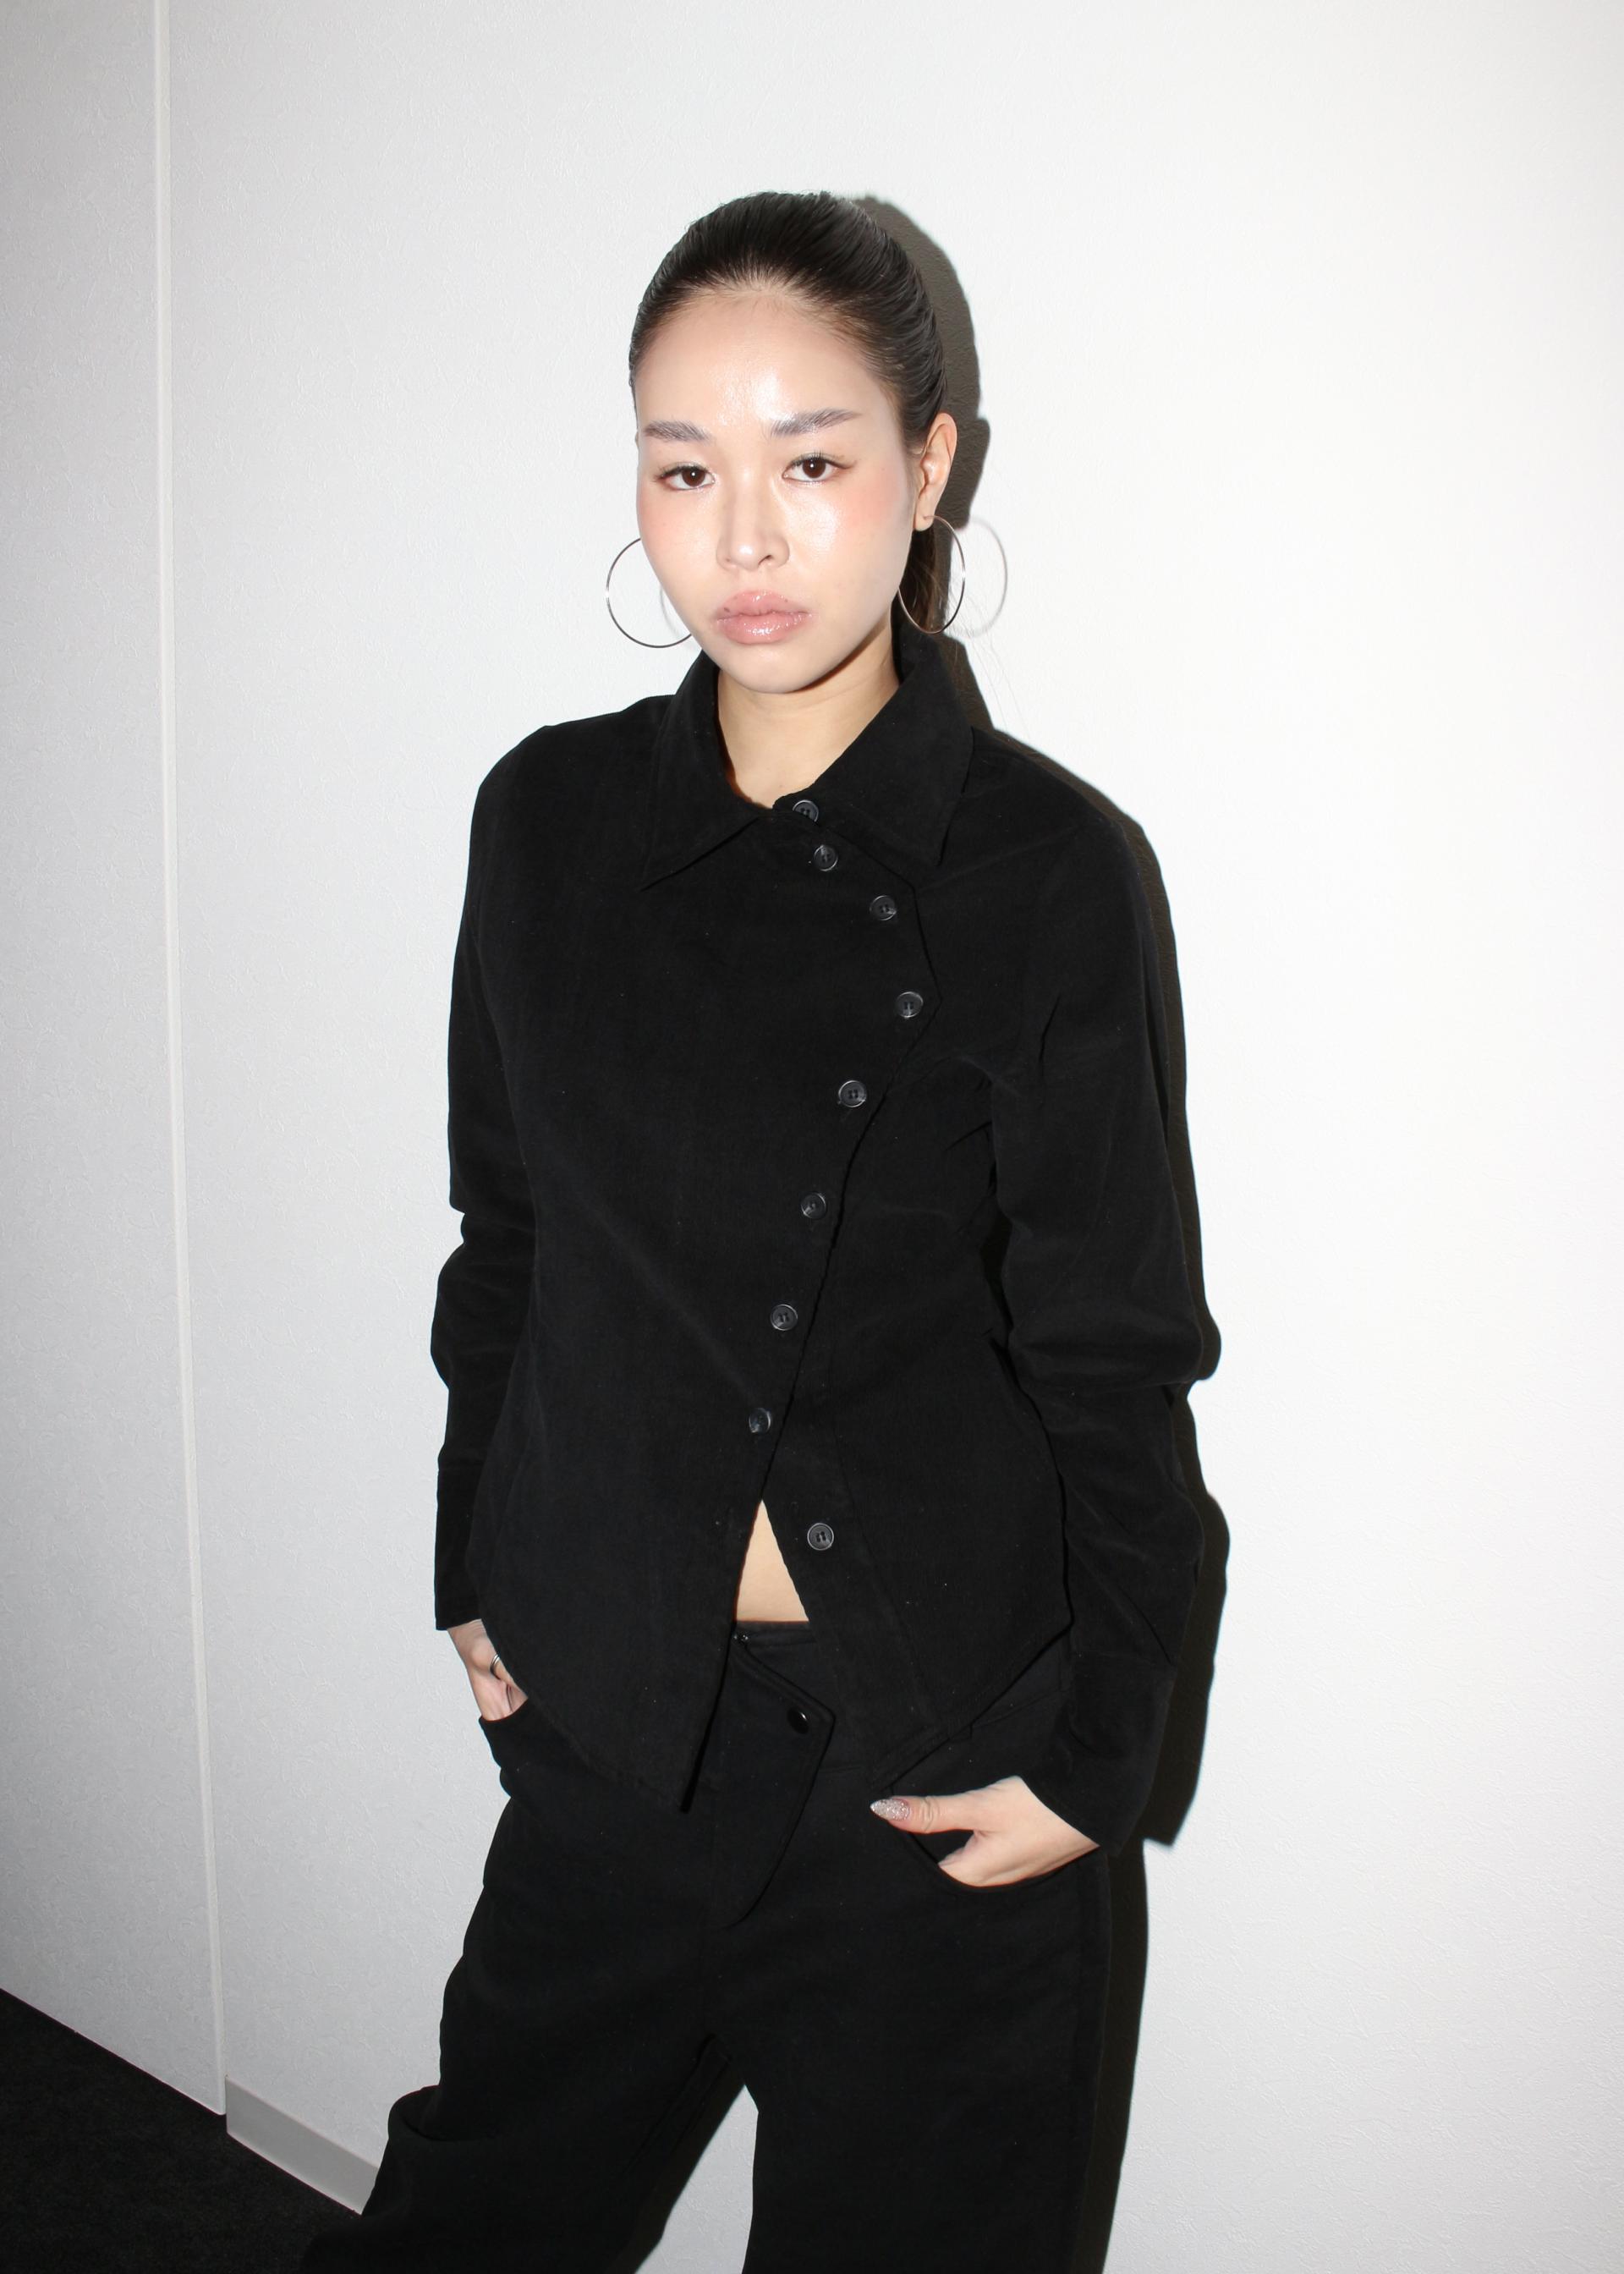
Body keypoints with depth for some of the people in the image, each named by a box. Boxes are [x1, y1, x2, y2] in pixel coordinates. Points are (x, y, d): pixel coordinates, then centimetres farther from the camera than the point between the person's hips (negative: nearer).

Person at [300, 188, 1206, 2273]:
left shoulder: (1036, 869, -12)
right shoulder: (551, 815, -1)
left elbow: (1108, 1354, -7)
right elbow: (504, 1240, 8)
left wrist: (1097, 1753, -6)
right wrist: (473, 1576, 12)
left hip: (933, 1734, -3)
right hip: (615, 1695, 3)